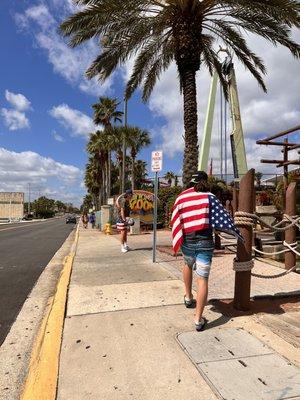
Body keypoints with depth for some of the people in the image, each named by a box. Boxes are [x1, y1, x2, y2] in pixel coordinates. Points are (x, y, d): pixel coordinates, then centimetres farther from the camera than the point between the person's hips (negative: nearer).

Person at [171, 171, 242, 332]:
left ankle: (188, 298, 40)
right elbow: (222, 216, -3)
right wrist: (236, 232, 8)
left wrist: (177, 242, 15)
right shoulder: (209, 197, -2)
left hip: (187, 241, 3)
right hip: (205, 242, -3)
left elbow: (175, 221, 5)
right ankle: (198, 320, 5)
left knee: (188, 265, 33)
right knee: (202, 279, 2)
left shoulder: (181, 197, 3)